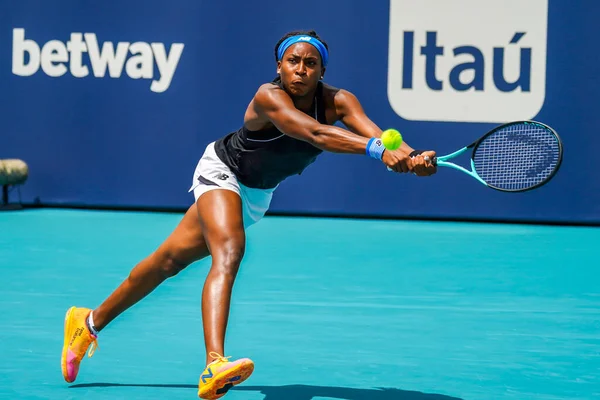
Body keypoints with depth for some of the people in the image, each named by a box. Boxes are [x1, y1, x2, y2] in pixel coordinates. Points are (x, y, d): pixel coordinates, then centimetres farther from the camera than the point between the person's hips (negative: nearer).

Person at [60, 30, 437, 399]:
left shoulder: (338, 101, -21)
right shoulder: (269, 98, -35)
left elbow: (375, 132, -38)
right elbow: (315, 133, -52)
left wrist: (412, 157, -59)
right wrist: (378, 149, -65)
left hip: (258, 194, 6)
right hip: (222, 171, -6)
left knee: (171, 259, 15)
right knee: (229, 251, -32)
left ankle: (90, 322, 31)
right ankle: (215, 365, -43)